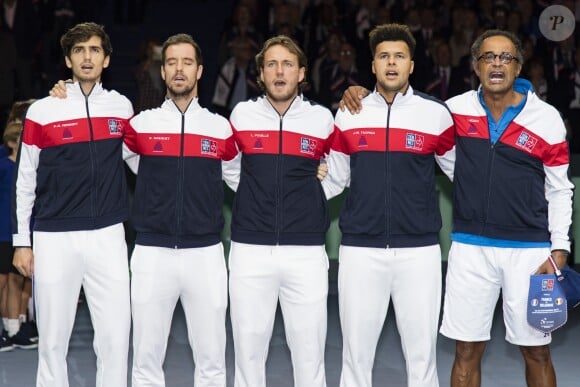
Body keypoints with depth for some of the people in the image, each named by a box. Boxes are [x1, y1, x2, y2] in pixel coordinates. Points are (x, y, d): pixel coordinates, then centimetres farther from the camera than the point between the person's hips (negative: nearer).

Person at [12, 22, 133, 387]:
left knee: (116, 338, -1)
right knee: (53, 340, 4)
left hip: (108, 236, 2)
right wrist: (21, 241, 3)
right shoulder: (42, 111, -1)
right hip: (54, 239, -1)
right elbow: (25, 179, 4)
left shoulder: (121, 107, 5)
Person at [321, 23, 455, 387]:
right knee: (356, 353, 6)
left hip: (419, 250, -1)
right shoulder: (348, 115, 5)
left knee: (422, 352, 4)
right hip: (360, 249, 1)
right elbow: (334, 179, 13)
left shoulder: (436, 114, 0)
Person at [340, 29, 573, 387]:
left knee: (537, 352, 7)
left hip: (529, 249, -1)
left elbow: (559, 190, 3)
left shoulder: (547, 118, -3)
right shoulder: (457, 109, 0)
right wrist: (364, 96, -3)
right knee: (467, 351, 6)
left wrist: (560, 249, -4)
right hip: (470, 247, 1)